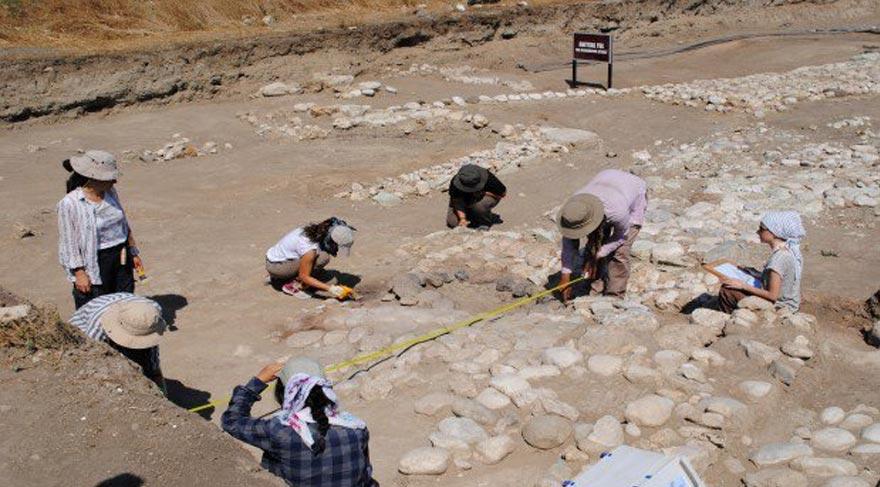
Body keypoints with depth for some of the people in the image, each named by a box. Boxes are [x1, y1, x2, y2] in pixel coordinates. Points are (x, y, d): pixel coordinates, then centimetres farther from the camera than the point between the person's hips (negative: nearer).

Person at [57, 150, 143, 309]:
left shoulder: (110, 192, 4)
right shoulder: (69, 203, -14)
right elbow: (68, 243, -12)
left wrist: (134, 252, 17)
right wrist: (79, 273, -15)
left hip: (121, 260, 6)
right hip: (94, 265, -6)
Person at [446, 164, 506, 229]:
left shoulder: (489, 178, -33)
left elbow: (503, 193, -19)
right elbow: (458, 201, -24)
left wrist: (483, 193, -29)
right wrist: (462, 218, -37)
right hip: (466, 199, 3)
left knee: (478, 206, -39)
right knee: (452, 222, -14)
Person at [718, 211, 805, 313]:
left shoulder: (778, 258, -28)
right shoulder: (791, 250, 0)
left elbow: (772, 295, -26)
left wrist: (744, 286, -19)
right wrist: (756, 275, 10)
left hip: (780, 307, -10)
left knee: (726, 293, -12)